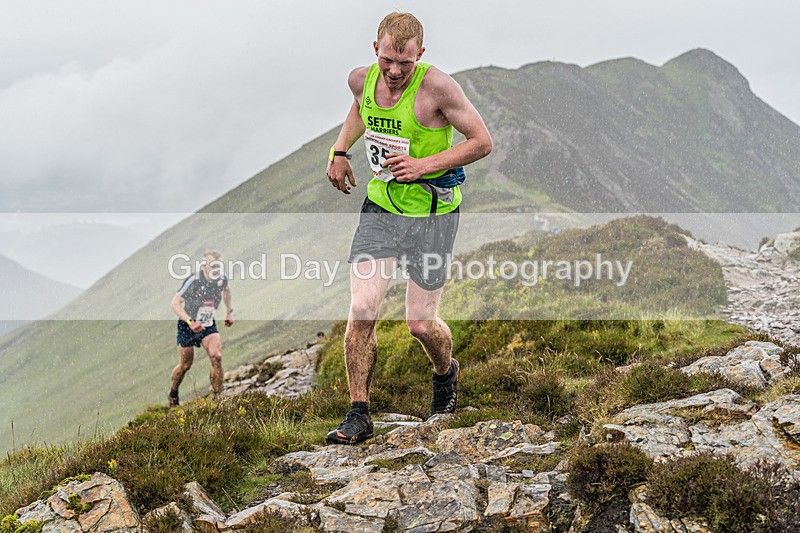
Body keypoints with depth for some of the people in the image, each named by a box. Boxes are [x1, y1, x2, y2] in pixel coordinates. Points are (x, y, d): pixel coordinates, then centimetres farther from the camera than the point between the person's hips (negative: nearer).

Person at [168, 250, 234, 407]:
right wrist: (190, 322, -40)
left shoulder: (222, 279, -10)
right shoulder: (193, 281, -27)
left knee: (217, 357, -19)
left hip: (208, 325, 3)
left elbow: (226, 291, 16)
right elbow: (175, 303, -29)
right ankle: (173, 394, 35)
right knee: (185, 365, 7)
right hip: (187, 325, -3)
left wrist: (230, 311, 9)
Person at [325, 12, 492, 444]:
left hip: (432, 213, -4)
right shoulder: (362, 79, -2)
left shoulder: (436, 87, -19)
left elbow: (482, 142, -13)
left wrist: (425, 165, -21)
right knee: (361, 310, -9)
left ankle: (446, 373, 35)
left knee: (420, 322, 0)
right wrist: (340, 150, 11)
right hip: (380, 206, 4)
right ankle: (358, 416, 2)